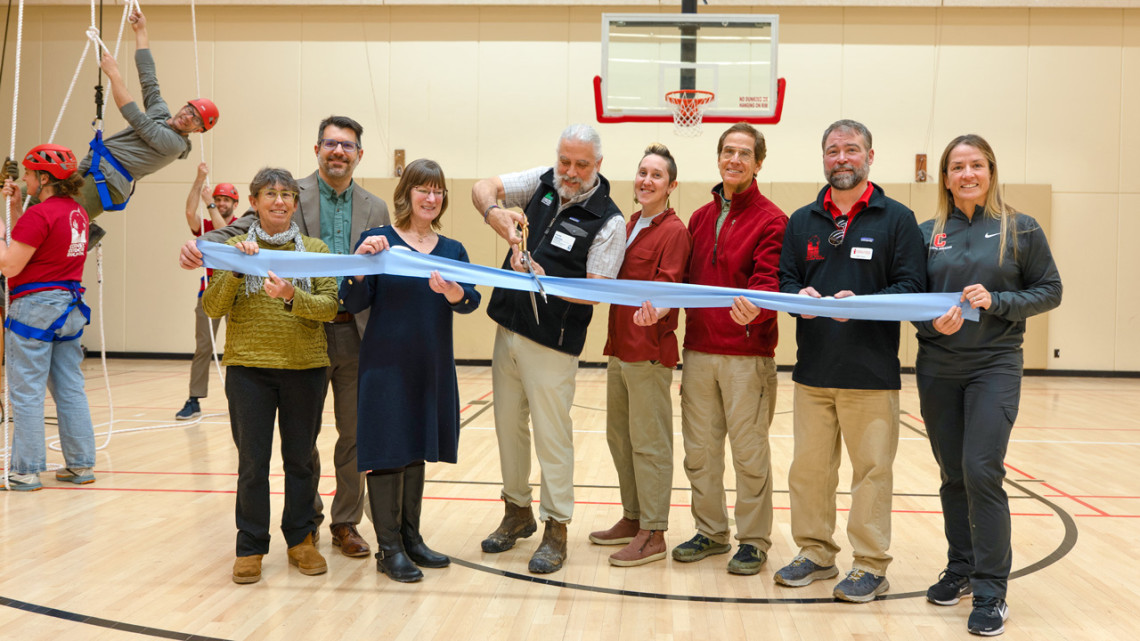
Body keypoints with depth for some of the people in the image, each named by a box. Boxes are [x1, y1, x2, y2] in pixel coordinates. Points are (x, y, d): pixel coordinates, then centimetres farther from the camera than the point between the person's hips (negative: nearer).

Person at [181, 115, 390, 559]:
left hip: (356, 335, 2)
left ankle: (346, 523, 23)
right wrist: (201, 246, -31)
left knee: (354, 434, 8)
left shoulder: (375, 210, 9)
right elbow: (241, 230, -11)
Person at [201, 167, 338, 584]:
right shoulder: (235, 248, 6)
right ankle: (251, 547, 13)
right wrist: (235, 269, -16)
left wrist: (292, 297, -22)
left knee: (300, 458, 9)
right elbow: (212, 309, -2)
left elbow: (330, 305, -5)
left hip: (305, 367, 1)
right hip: (248, 367, -1)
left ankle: (301, 539, 22)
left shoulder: (315, 249, 6)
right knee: (252, 462, 2)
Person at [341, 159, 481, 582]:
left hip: (433, 367, 5)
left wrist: (451, 292, -29)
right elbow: (353, 303, -8)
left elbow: (471, 302, -8)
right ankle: (388, 548, 10)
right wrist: (361, 260, -23)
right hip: (386, 364, -4)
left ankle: (410, 537, 26)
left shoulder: (452, 250, 8)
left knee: (416, 450, 14)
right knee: (386, 451, -1)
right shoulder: (378, 240, -4)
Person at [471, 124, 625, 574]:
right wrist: (494, 212, -19)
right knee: (509, 423, 15)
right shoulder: (543, 182, 3)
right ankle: (517, 512, 31)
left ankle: (555, 529, 10)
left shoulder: (609, 222, -12)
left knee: (551, 434, -2)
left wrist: (545, 282, -26)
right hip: (509, 329, 6)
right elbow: (482, 188, 3)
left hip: (552, 343, -6)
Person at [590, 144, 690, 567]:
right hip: (619, 348, 9)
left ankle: (653, 534, 3)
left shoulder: (674, 231, -9)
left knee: (649, 443, -4)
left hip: (650, 351, -9)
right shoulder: (629, 225, 16)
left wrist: (655, 310, -36)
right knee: (619, 437, 15)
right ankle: (632, 519, 27)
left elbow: (669, 287, -17)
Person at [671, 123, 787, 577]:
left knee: (749, 450, 1)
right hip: (699, 352, 6)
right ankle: (711, 532, 25)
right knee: (699, 449, 11)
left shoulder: (771, 220, -3)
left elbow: (769, 279, -14)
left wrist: (755, 305, -35)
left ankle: (753, 541, 15)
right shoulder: (700, 218, 16)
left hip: (747, 355, -5)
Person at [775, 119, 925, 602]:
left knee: (871, 467, 0)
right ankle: (816, 553, 22)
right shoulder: (802, 221, 14)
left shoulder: (896, 218, 2)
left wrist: (862, 304, -19)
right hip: (813, 368, 4)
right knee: (808, 466, 8)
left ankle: (870, 565, 10)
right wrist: (799, 295, -9)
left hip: (871, 370, -4)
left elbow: (911, 286, -4)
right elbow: (784, 279, 14)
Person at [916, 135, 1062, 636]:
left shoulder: (1020, 229, 0)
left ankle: (991, 591, -2)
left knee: (982, 472, -12)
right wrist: (934, 321, -12)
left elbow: (1050, 291, 1)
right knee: (952, 475, 10)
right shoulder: (929, 233, 6)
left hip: (995, 367, -3)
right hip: (937, 368, 3)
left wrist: (997, 301, -14)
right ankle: (960, 570, 26)